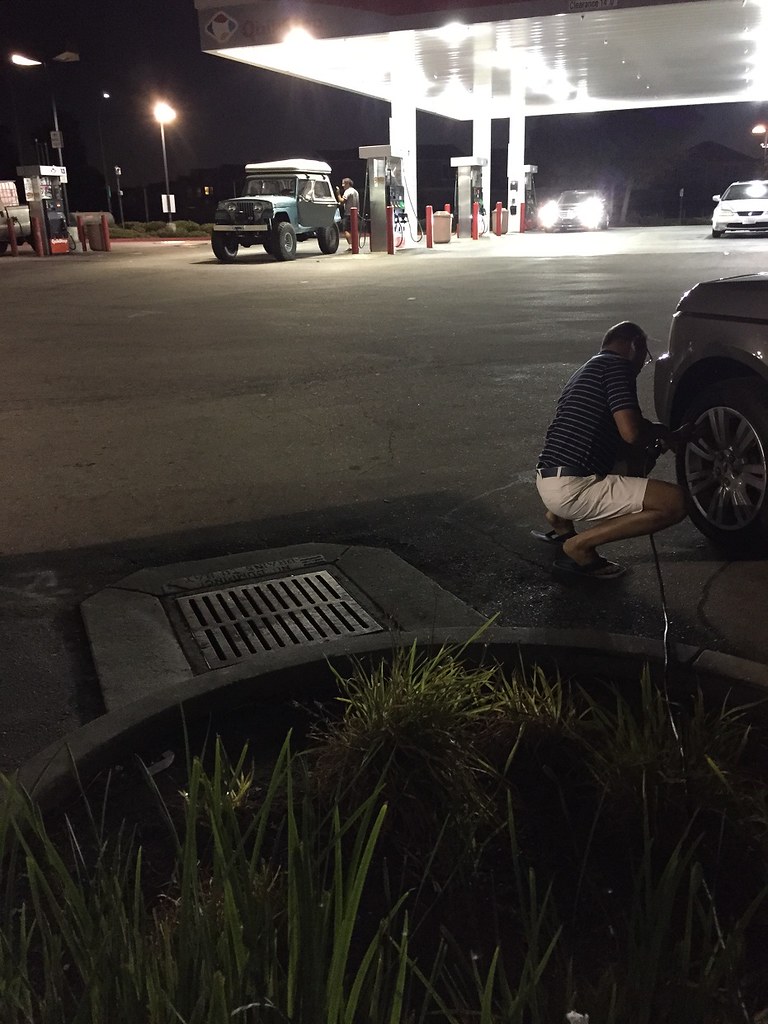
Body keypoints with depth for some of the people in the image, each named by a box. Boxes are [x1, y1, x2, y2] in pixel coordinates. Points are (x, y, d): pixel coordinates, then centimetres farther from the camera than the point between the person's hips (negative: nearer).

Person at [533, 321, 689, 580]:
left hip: (547, 480, 10)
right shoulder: (616, 364, -5)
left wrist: (657, 435, 25)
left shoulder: (587, 371, 25)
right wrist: (666, 437, 5)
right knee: (675, 502, -11)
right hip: (572, 487, -10)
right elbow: (631, 432, -16)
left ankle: (559, 521, 23)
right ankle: (579, 546, -7)